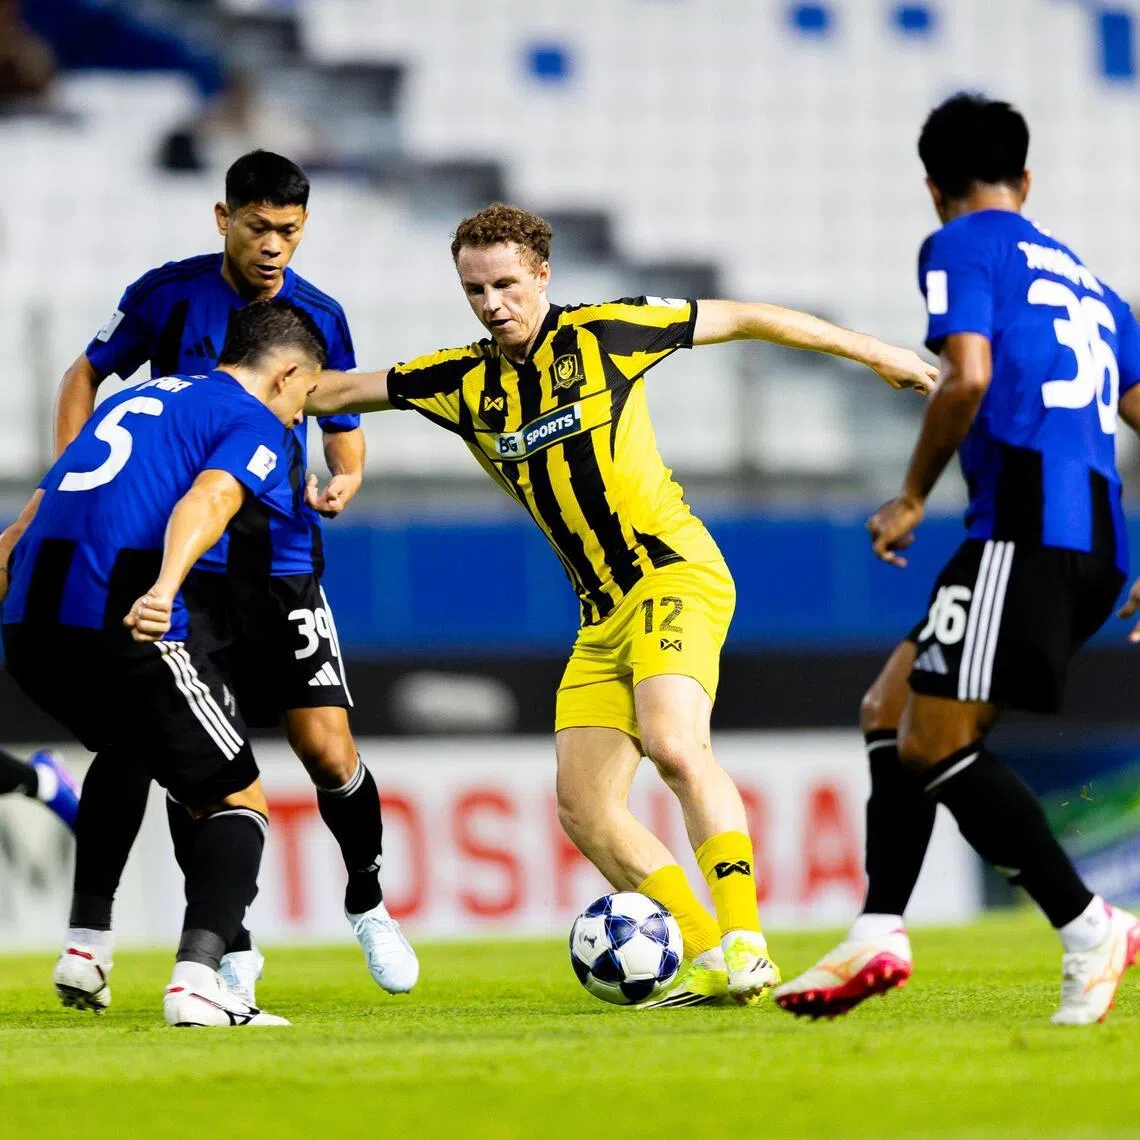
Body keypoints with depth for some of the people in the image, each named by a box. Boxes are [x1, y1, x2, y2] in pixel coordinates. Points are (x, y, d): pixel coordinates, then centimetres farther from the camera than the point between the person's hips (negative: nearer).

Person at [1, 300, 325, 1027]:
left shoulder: (136, 398, 29)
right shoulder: (257, 424, 6)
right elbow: (208, 499, -16)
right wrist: (163, 588, -32)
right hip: (124, 626, -8)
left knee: (123, 754, 35)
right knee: (237, 800, 4)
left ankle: (86, 949, 30)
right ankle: (197, 981, -16)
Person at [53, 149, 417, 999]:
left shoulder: (320, 318, 0)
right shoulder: (169, 294, -3)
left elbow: (345, 426, 12)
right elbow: (88, 375, 10)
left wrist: (346, 479, -11)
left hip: (282, 560, 1)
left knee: (327, 746, -7)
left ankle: (368, 903, 18)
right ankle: (229, 942, 6)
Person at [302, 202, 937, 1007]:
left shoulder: (602, 334, -3)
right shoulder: (464, 383, 9)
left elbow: (745, 320, 4)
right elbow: (338, 391, 18)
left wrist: (875, 353, 8)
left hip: (673, 575, -7)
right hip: (602, 615, 7)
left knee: (673, 744, -29)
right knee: (584, 807, -4)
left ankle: (745, 942, -30)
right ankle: (714, 964, -1)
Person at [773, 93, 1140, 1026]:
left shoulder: (962, 246, 3)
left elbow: (967, 378, -13)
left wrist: (912, 499, -2)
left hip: (1025, 527, -9)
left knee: (935, 744, -9)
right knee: (890, 712, 14)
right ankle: (879, 936, 8)